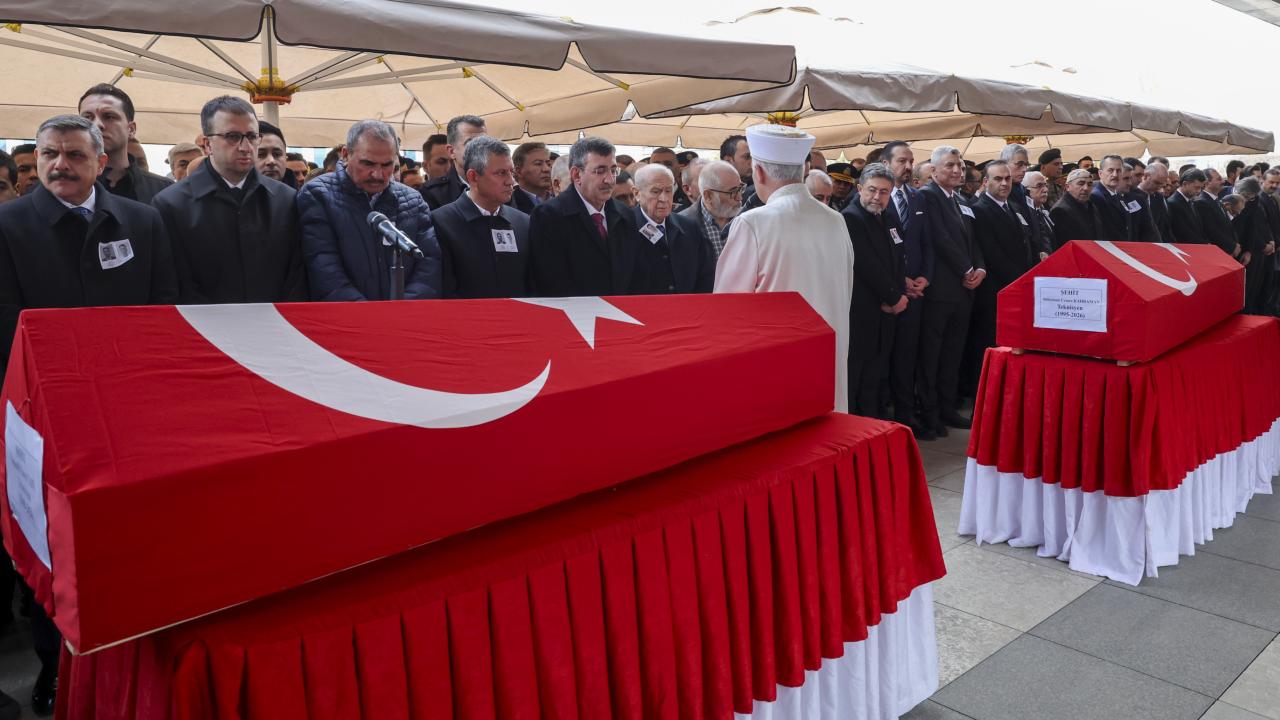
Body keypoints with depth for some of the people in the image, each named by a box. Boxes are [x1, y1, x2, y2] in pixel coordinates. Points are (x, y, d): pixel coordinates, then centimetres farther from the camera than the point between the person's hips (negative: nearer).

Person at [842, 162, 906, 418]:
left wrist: (899, 295, -2)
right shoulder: (849, 218, -12)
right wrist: (895, 298, -8)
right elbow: (867, 266, -17)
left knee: (875, 375, 12)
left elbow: (899, 259, 14)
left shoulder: (890, 217, 14)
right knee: (854, 375, -3)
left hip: (886, 310, 7)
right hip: (859, 311, -7)